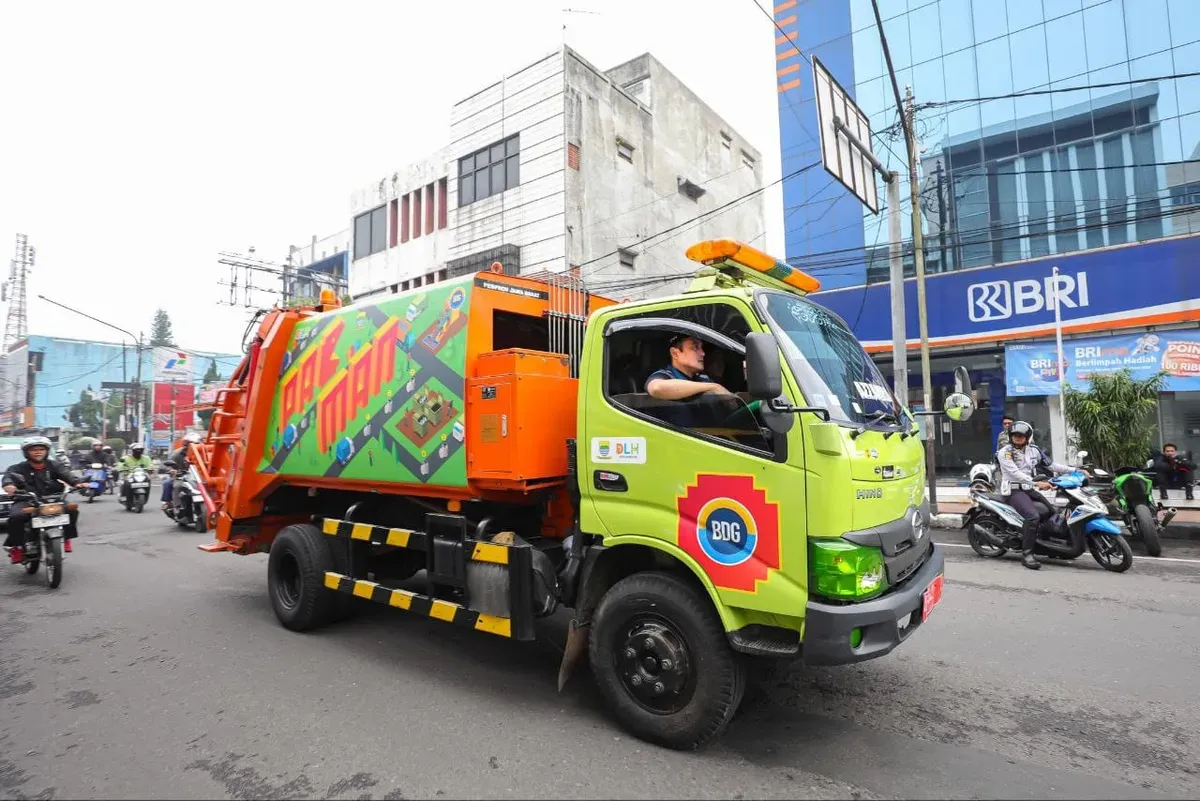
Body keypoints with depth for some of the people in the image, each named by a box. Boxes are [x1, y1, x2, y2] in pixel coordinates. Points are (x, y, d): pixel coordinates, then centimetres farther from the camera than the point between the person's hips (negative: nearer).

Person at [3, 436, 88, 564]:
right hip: (26, 501, -1)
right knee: (16, 516, -30)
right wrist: (8, 484, -40)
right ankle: (15, 546, -10)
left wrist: (77, 482, -29)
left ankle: (66, 538, -4)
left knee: (72, 510, -21)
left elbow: (66, 474, -6)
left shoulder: (53, 466, 11)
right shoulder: (18, 468, 7)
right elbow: (8, 475, -14)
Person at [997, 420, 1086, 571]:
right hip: (1014, 491, -8)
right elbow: (1014, 473, -20)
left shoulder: (1034, 450, 13)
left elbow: (1051, 465, 15)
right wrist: (1036, 483, -29)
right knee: (1033, 516, -28)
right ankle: (1026, 554, -25)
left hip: (1030, 490, 8)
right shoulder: (1005, 452, -8)